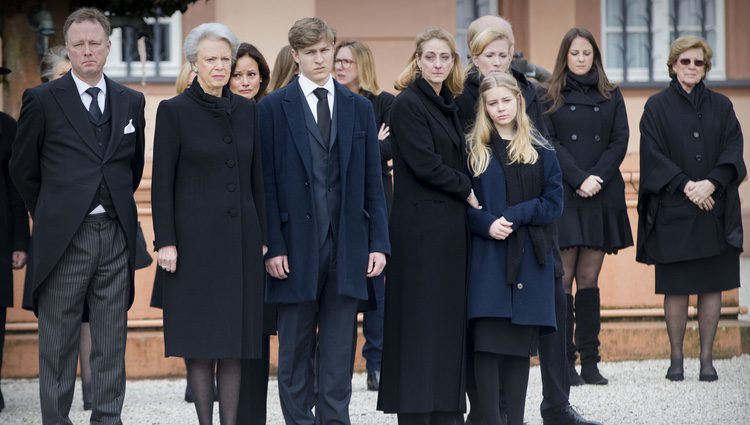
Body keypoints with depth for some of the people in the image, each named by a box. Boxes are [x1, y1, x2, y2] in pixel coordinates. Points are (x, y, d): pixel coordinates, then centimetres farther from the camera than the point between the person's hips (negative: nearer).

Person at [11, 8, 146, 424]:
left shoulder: (131, 102, 9)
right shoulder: (42, 100, -2)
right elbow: (22, 168, 5)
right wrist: (50, 216, 7)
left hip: (115, 234, 3)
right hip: (64, 237, -3)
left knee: (111, 344, 7)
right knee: (58, 344, 1)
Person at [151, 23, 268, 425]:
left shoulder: (245, 110, 10)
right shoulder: (174, 111, -2)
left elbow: (256, 177, 13)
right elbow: (162, 183, -4)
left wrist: (262, 237, 9)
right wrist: (165, 241, -10)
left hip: (240, 236, 4)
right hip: (195, 237, -4)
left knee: (235, 336, 4)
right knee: (200, 336, -1)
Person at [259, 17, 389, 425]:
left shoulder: (359, 107, 10)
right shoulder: (273, 107, 1)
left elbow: (372, 181, 9)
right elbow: (267, 184, -3)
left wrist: (379, 242, 2)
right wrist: (273, 246, -9)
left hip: (346, 245, 2)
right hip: (297, 244, -2)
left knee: (338, 350, 5)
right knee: (295, 349, 5)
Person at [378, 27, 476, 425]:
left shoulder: (448, 105, 15)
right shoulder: (407, 104, -8)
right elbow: (424, 164, -15)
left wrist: (464, 189, 3)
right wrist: (465, 188, -5)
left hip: (451, 226, 8)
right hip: (420, 224, -8)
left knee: (449, 315, 8)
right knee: (420, 316, -5)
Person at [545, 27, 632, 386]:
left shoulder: (611, 96, 13)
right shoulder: (549, 96, 6)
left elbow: (620, 141, 5)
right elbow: (549, 143, -3)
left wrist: (598, 178, -10)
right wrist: (579, 180, -13)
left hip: (602, 196, 2)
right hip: (562, 195, -2)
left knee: (589, 279, 3)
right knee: (563, 279, -6)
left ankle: (590, 361, 5)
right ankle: (565, 361, -4)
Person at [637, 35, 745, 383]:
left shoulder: (721, 106, 11)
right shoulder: (657, 106, 4)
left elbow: (733, 149, 1)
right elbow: (653, 154, -4)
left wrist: (710, 183, -14)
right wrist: (686, 186, -15)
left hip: (715, 209, 2)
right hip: (673, 211, -2)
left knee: (711, 287, 1)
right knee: (676, 288, -1)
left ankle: (707, 358, 6)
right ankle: (676, 358, 5)